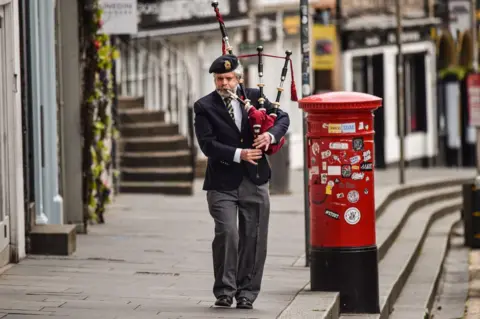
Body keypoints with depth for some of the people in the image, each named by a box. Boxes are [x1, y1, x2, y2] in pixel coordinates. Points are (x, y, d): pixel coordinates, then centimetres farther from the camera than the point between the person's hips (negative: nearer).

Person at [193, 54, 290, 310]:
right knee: (227, 233, -14)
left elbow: (282, 118, 11)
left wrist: (271, 134, -10)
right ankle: (224, 290, 0)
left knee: (253, 238, 4)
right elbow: (207, 144, -10)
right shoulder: (204, 107, -1)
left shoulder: (253, 96, 8)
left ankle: (246, 293, 14)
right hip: (222, 182, -3)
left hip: (254, 180, 3)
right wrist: (239, 154, -20)